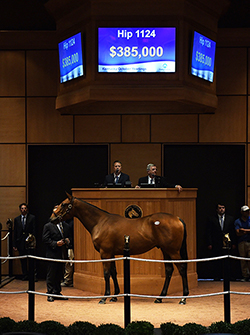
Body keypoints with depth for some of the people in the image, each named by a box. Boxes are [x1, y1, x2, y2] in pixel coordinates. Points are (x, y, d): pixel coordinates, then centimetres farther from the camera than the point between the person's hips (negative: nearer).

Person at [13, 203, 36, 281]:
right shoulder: (16, 219, 12)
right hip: (20, 242, 3)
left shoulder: (32, 218, 2)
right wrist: (14, 244, 4)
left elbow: (34, 230, -1)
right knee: (23, 260, 7)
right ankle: (25, 275, 15)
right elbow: (15, 232, 10)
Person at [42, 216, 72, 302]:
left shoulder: (65, 226, 13)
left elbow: (69, 236, 21)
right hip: (52, 254, -5)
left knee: (59, 274, 12)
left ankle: (57, 292, 21)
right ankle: (50, 294, 5)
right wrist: (55, 243, -20)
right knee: (51, 275, -1)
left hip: (62, 255, 5)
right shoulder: (48, 226, -4)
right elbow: (45, 239, -9)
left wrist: (68, 240, -2)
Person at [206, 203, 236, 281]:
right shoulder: (211, 219, 5)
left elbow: (233, 232, 11)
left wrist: (233, 243, 3)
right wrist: (209, 244, -6)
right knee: (216, 262, 0)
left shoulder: (230, 219, 12)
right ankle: (216, 276, 7)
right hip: (216, 244, -1)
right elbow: (209, 233, 2)